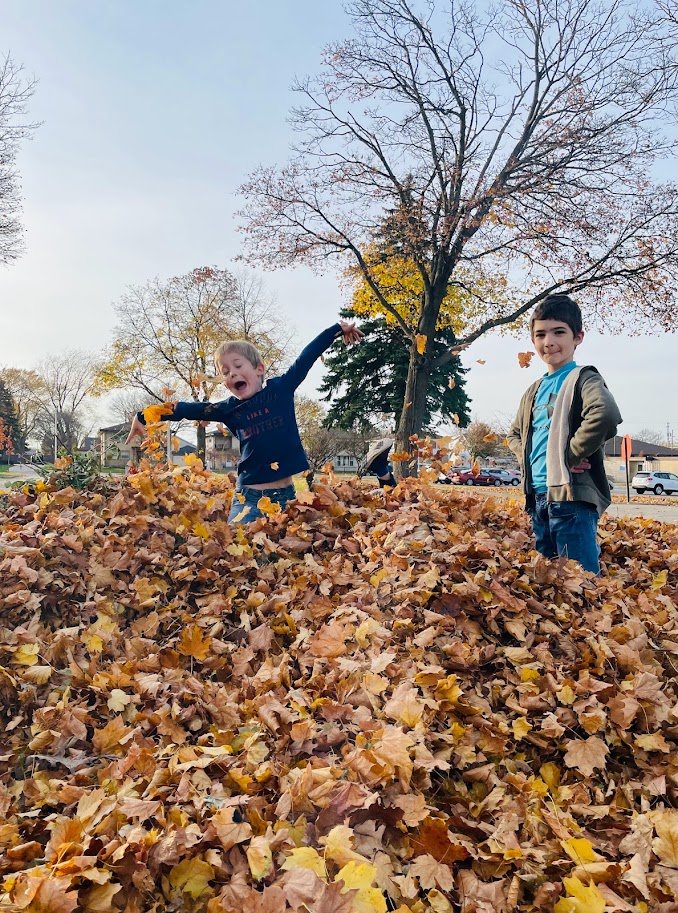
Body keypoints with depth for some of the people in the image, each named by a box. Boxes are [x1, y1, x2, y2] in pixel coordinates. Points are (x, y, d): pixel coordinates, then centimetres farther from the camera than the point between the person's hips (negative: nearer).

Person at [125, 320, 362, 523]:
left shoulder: (281, 388, 3)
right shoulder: (229, 408, 5)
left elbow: (307, 356, 5)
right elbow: (189, 409, 7)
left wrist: (337, 328, 9)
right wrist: (144, 417, 9)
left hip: (285, 494, 0)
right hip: (249, 496, 0)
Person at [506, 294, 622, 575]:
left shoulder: (583, 378, -6)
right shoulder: (533, 391, 18)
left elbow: (606, 415, -26)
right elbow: (515, 433, 29)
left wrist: (571, 454, -18)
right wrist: (526, 456, 8)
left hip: (573, 496, -8)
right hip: (538, 496, 8)